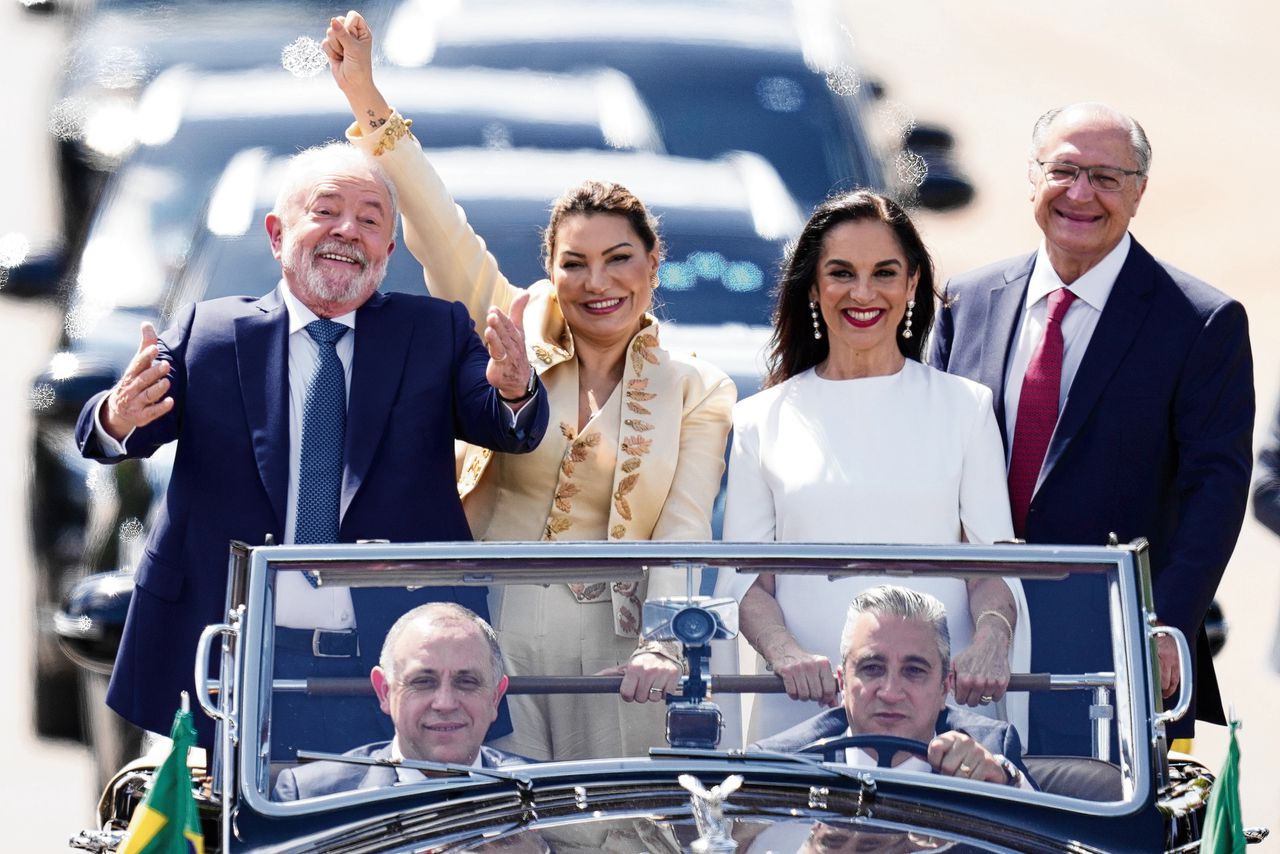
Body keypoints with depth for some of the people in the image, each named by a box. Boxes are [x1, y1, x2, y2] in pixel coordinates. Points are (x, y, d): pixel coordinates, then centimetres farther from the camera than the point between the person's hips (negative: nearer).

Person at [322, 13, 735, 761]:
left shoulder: (697, 393, 7)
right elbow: (441, 235, -2)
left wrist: (664, 648, -19)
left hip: (614, 647, 1)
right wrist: (370, 104, -12)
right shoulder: (515, 336, 7)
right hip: (495, 636, -1)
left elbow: (683, 533, -3)